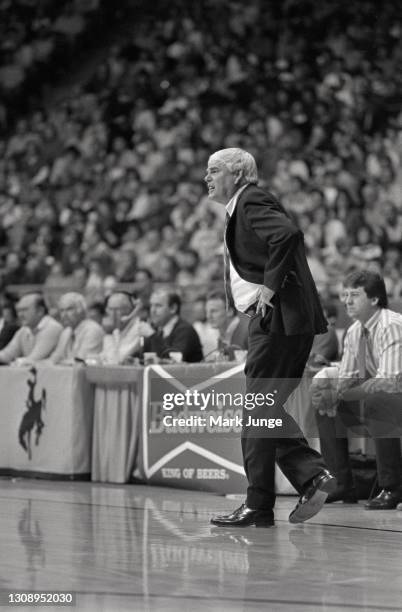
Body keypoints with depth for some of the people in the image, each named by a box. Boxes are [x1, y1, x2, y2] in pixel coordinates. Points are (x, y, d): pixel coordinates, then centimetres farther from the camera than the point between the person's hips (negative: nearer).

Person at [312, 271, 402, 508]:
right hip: (375, 403, 9)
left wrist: (337, 394, -30)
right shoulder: (354, 332, 4)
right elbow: (346, 376, 9)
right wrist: (328, 393, -15)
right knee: (326, 407, 2)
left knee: (374, 402, -36)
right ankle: (344, 485, 8)